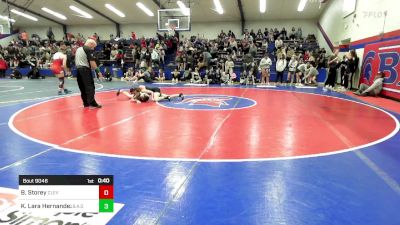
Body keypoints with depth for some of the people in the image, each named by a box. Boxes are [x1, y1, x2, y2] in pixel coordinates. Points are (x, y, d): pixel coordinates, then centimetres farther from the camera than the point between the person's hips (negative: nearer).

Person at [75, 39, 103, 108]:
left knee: (82, 87, 11)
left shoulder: (78, 49, 21)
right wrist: (98, 71, -16)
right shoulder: (88, 49, -6)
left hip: (78, 69, 8)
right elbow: (91, 61, -15)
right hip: (85, 69, -8)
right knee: (90, 86, -10)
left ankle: (86, 103, 14)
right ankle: (92, 102, -17)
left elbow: (76, 60, 23)